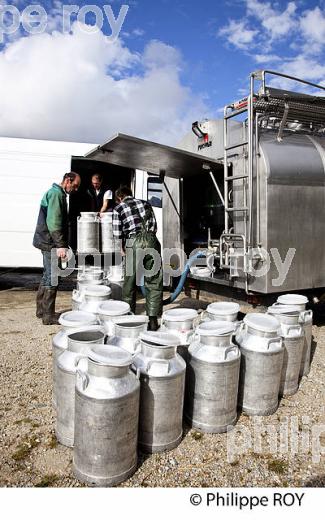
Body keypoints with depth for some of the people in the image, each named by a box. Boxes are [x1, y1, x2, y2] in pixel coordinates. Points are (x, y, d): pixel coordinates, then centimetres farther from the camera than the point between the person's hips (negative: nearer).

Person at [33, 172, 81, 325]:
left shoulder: (58, 193, 18)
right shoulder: (56, 193, -14)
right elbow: (53, 222, -23)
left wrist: (61, 243, 22)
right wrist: (60, 245, -24)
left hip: (48, 243, 10)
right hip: (51, 243, -10)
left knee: (47, 276, 16)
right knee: (52, 278, -5)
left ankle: (41, 309, 26)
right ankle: (48, 316, 1)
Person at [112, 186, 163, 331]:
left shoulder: (118, 208, 9)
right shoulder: (145, 203, 19)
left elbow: (117, 234, 4)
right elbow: (154, 226, 16)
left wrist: (123, 247, 21)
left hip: (133, 243, -2)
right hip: (151, 241, 2)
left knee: (130, 284, 10)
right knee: (154, 283, 7)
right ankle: (153, 319, 4)